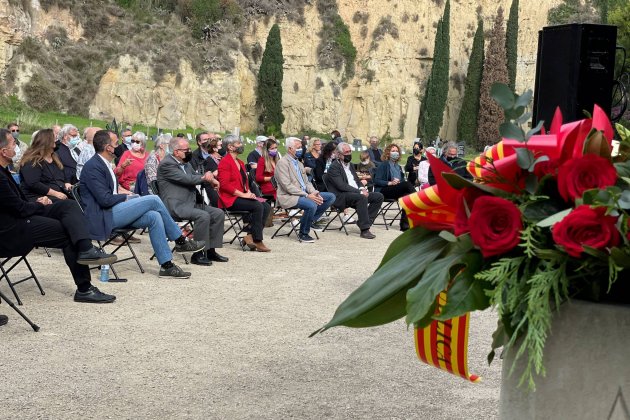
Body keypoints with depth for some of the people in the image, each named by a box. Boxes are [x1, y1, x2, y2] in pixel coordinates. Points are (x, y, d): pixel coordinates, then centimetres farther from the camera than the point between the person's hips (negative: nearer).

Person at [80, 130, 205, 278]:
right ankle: (181, 242, -5)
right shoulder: (92, 167, -14)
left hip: (110, 212, 9)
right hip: (102, 217, -9)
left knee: (154, 217, -11)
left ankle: (166, 265, -10)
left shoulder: (104, 164, 18)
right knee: (153, 200, -17)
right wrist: (126, 197, -6)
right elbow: (105, 199, -20)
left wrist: (126, 196, 4)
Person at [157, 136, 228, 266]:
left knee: (219, 214, -3)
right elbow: (186, 179, -19)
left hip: (192, 202, 10)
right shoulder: (166, 164, -11)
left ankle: (211, 250, 2)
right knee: (203, 216, -30)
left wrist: (210, 179, -1)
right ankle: (198, 254, -21)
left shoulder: (186, 163, 19)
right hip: (176, 205, -10)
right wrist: (205, 177, -5)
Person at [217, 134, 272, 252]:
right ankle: (257, 241, -20)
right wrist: (243, 194, -19)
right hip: (230, 199, -9)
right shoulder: (225, 162, -8)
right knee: (258, 206, -27)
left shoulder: (240, 163, 21)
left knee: (266, 206, -12)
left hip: (241, 197, 9)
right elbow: (224, 184, -17)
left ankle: (250, 236, -14)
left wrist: (249, 193, 1)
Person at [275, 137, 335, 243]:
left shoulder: (299, 163, 19)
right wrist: (307, 195, -22)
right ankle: (303, 233, -13)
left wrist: (314, 193, -3)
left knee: (331, 197, -1)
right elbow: (287, 186, -18)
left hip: (304, 194, 9)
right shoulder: (282, 163, -9)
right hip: (289, 197, -9)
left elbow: (306, 182, 19)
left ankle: (312, 220, 6)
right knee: (311, 205, -35)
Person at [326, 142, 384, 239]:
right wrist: (360, 192, -22)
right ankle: (364, 230, -34)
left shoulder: (350, 165, 20)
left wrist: (362, 189, -1)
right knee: (362, 197, -35)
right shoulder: (334, 167, -9)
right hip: (341, 197, -9)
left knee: (379, 197, -5)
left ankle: (365, 221, -6)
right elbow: (341, 186, -19)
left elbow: (357, 181, 23)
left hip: (357, 193, 9)